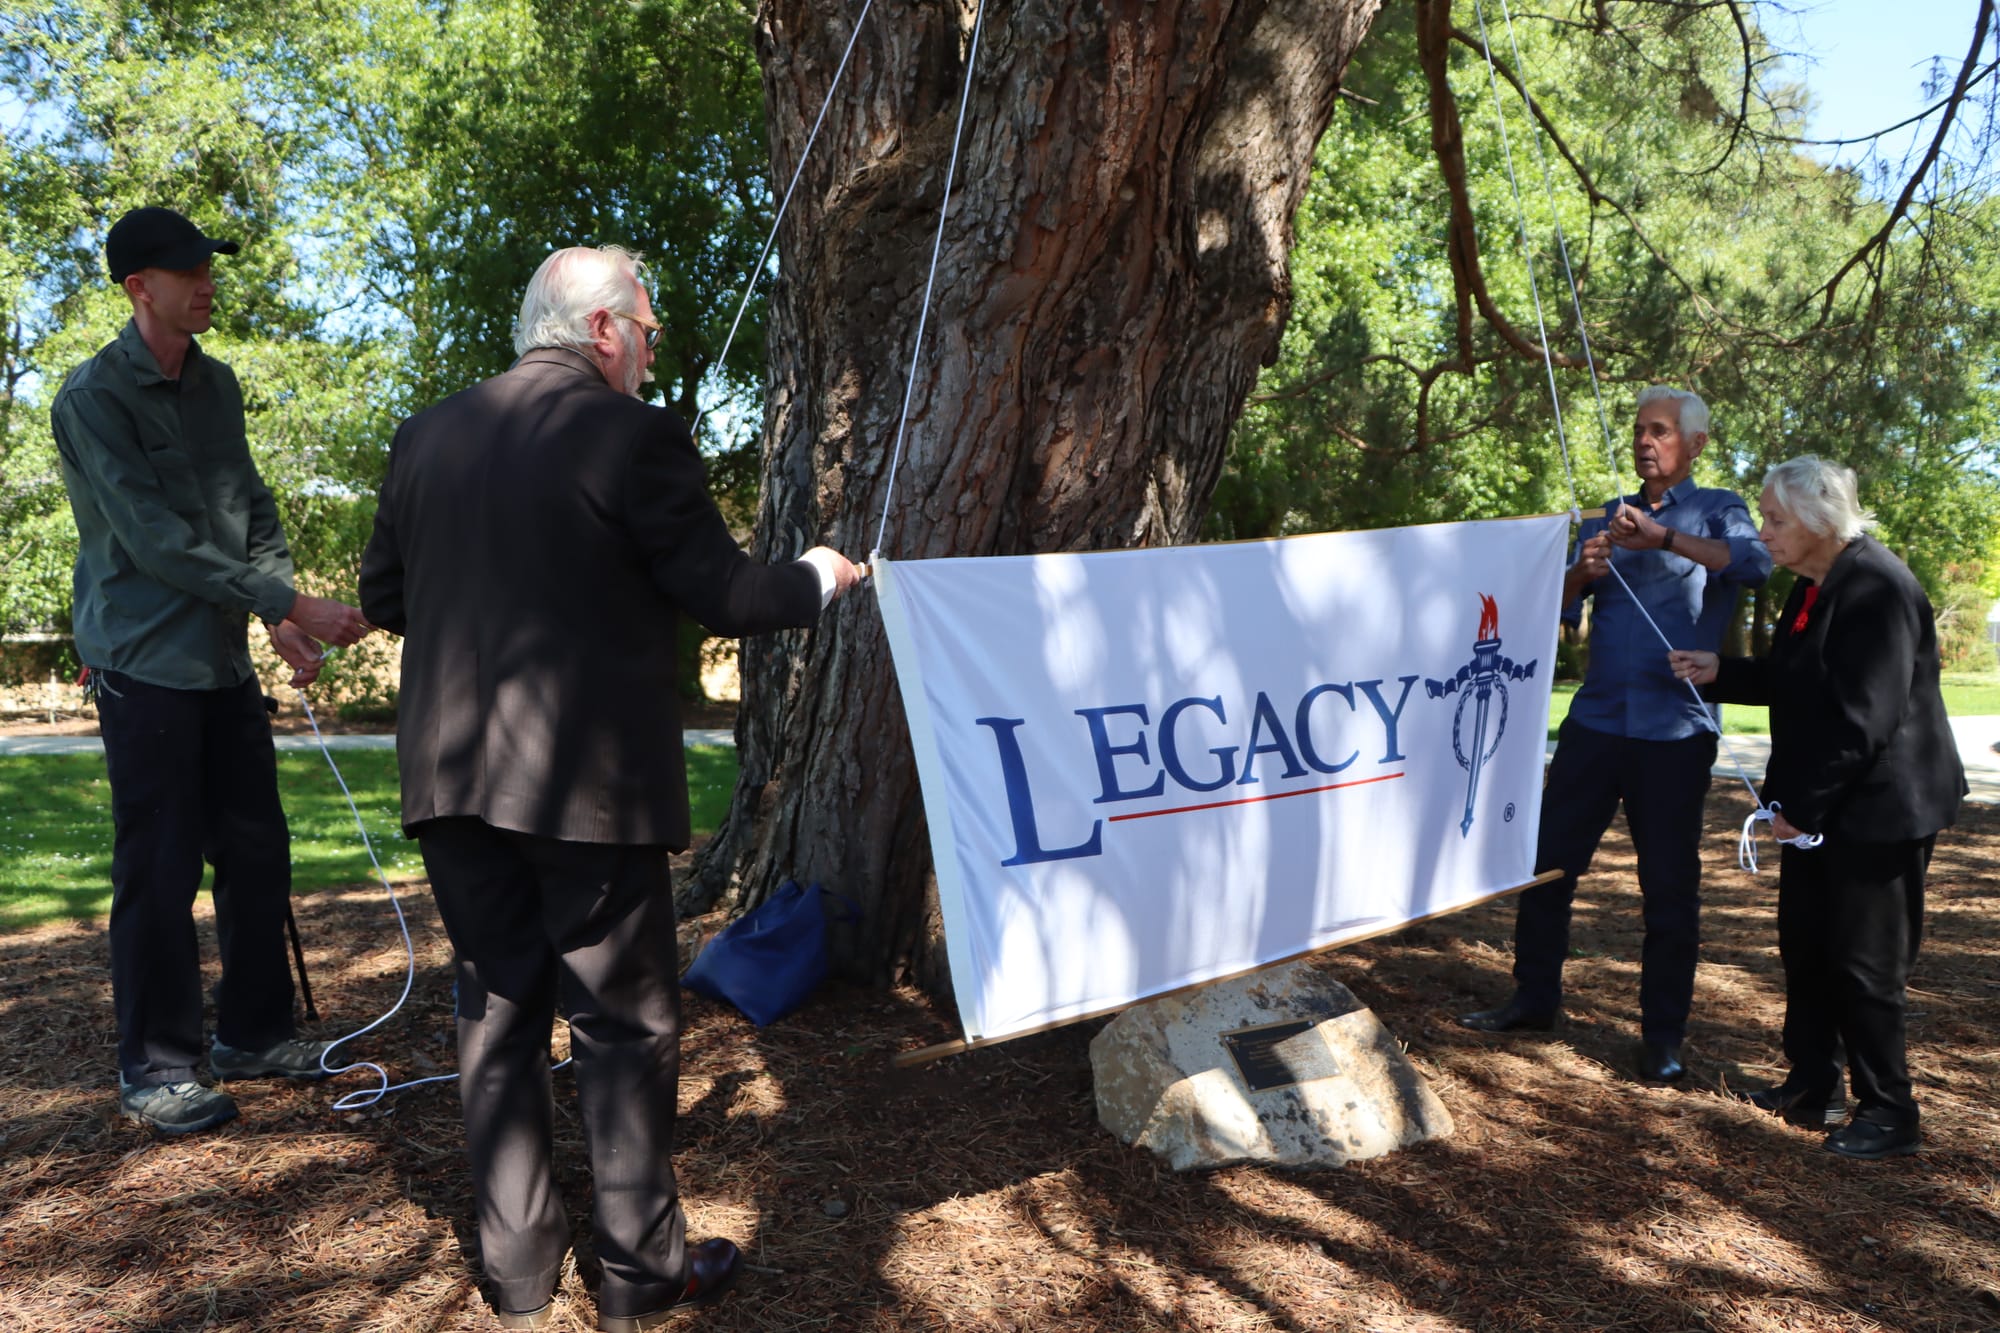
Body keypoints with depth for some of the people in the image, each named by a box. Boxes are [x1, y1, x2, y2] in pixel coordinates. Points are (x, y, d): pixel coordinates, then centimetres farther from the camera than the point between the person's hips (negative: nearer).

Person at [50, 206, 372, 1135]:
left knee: (258, 851, 10)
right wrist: (290, 604, -20)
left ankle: (251, 1033, 25)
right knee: (160, 869, -1)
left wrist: (281, 619, 0)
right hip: (146, 663, -7)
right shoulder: (93, 397, -11)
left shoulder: (218, 385, 11)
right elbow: (157, 540, -18)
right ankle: (153, 1069, 13)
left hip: (225, 659, 7)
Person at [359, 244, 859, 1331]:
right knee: (623, 1025, 8)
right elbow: (719, 593, -9)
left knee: (496, 1013, 14)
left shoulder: (427, 437, 6)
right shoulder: (635, 437, -11)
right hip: (590, 781, -5)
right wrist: (820, 578, 9)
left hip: (452, 780, 6)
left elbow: (382, 598, 12)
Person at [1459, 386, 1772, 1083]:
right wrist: (1583, 571, -13)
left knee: (1670, 887, 2)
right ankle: (1534, 998, 19)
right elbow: (1559, 609, 8)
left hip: (1674, 731, -4)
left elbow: (1756, 563, -18)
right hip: (1594, 720, 4)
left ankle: (1663, 1035, 12)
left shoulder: (1716, 511, 4)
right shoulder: (1605, 519, 15)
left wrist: (1663, 538, -30)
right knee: (1547, 862, 5)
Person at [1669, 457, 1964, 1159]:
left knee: (1864, 962, 0)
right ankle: (1812, 1087, 29)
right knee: (1804, 947, 15)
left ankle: (1889, 1113, 15)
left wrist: (1804, 804, -21)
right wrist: (1719, 671, 5)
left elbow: (1864, 718, -24)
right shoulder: (1813, 586, 9)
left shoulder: (1878, 587, -20)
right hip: (1819, 806, 10)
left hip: (1878, 808, -10)